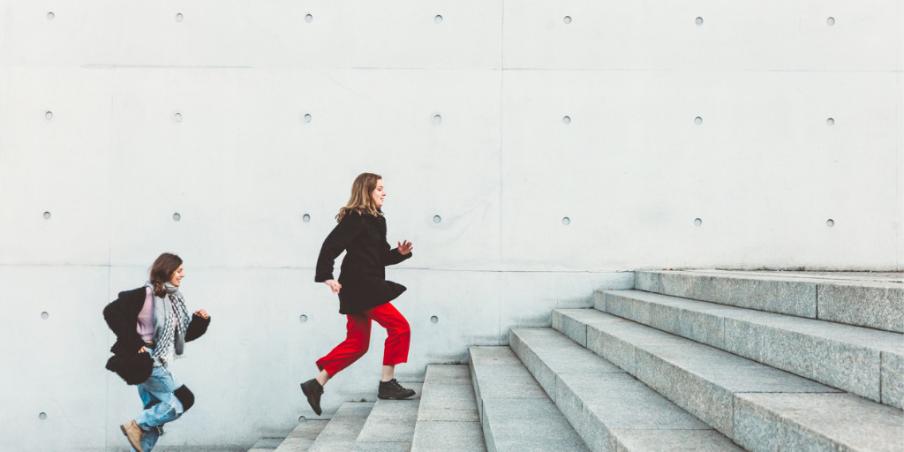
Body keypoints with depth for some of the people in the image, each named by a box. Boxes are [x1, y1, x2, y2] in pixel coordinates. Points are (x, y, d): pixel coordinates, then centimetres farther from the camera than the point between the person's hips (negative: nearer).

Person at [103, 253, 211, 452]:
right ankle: (136, 426, -3)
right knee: (184, 399, -12)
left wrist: (200, 320, 2)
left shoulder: (174, 299, 14)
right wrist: (134, 342, -20)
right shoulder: (145, 294, -11)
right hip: (146, 362, -9)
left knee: (153, 421, 9)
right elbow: (111, 312, -18)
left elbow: (184, 334, 21)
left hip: (158, 364, 9)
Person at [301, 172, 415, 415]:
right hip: (359, 288, -10)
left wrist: (400, 253, 4)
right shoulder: (355, 219, -12)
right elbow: (331, 244, -19)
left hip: (365, 288, 10)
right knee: (400, 327, -6)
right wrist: (326, 276, -24)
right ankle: (387, 383, 3)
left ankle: (316, 385, 16)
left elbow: (380, 257, 20)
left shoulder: (375, 220, 17)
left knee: (357, 343, 13)